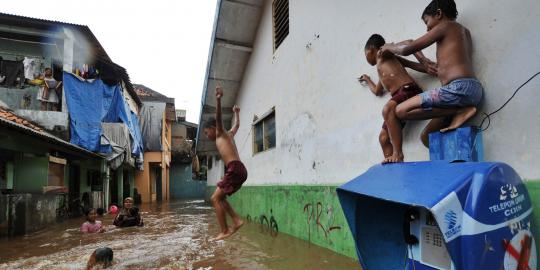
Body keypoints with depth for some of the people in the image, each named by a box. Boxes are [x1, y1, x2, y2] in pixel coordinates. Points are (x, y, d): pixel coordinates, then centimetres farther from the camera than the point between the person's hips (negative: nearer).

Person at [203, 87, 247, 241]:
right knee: (219, 198, 16)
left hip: (235, 169, -9)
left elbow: (218, 117, -12)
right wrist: (236, 113, 62)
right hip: (240, 170, 9)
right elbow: (237, 125, 46)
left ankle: (224, 231, -4)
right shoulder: (228, 135, 26)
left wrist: (218, 99, -28)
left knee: (215, 198, -5)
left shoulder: (220, 133, 6)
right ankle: (237, 221, 7)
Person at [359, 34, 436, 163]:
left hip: (409, 89, -9)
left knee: (387, 109, -36)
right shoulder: (381, 69, 32)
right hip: (399, 96, 9)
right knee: (384, 137, 1)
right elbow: (377, 91, 41)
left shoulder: (385, 54, 11)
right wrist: (367, 80, 52)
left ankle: (398, 153, -35)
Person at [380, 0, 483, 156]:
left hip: (459, 88, -9)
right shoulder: (464, 31, 29)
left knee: (401, 111, -12)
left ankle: (459, 111, -12)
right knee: (427, 137, 11)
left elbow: (407, 49, 0)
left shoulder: (445, 25, 4)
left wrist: (389, 47, 19)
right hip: (473, 90, 9)